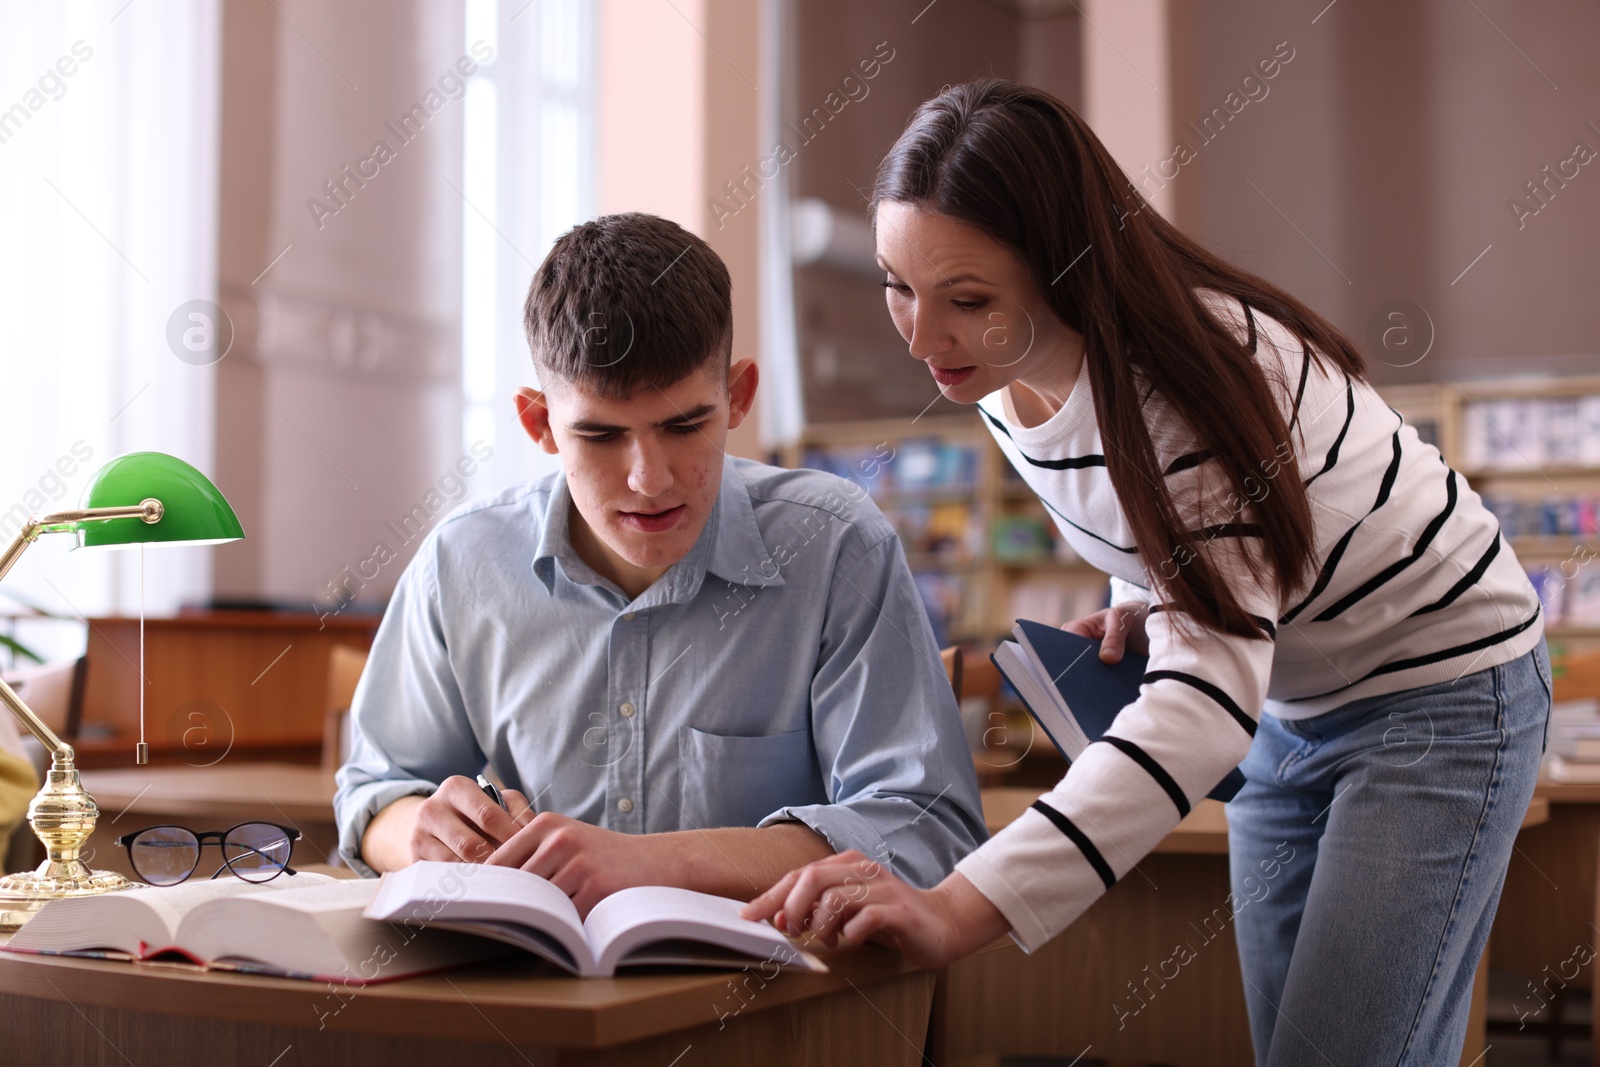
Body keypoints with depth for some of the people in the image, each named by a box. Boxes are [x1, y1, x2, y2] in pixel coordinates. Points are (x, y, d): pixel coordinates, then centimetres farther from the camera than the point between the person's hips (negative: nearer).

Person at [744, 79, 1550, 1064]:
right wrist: (1142, 605, -9)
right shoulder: (1000, 377, -9)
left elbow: (1206, 698, -42)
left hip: (1441, 685, -7)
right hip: (1285, 706, 7)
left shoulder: (1205, 368, -32)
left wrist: (961, 909, -52)